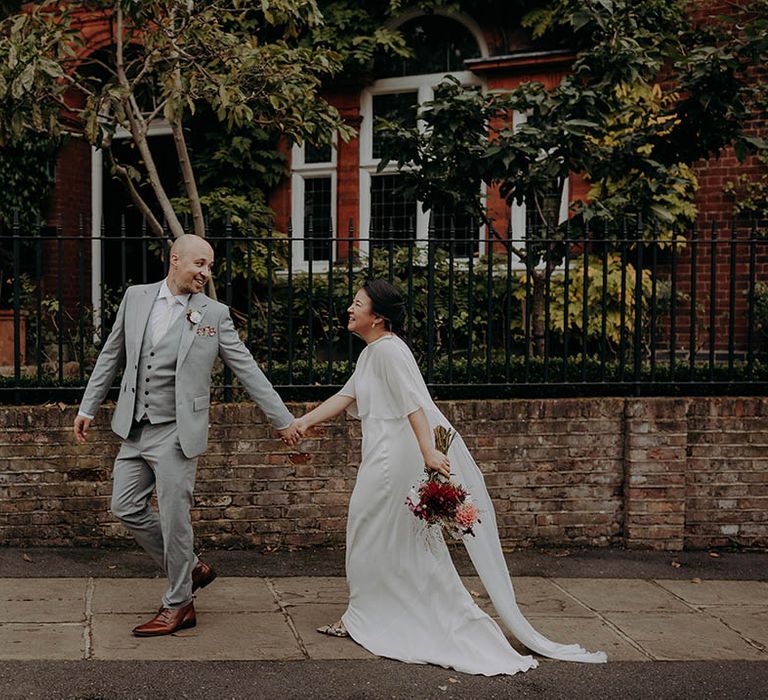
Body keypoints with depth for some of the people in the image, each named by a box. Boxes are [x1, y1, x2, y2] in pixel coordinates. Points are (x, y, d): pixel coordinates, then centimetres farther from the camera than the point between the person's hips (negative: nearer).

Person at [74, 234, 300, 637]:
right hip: (135, 430, 5)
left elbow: (247, 369, -1)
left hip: (176, 433, -5)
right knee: (127, 507, 9)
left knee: (174, 519, -1)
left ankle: (178, 606, 15)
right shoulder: (136, 298, 5)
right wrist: (88, 408, 15)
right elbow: (111, 357, 14)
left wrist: (282, 420, -1)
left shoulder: (214, 314, -4)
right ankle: (191, 569, 26)